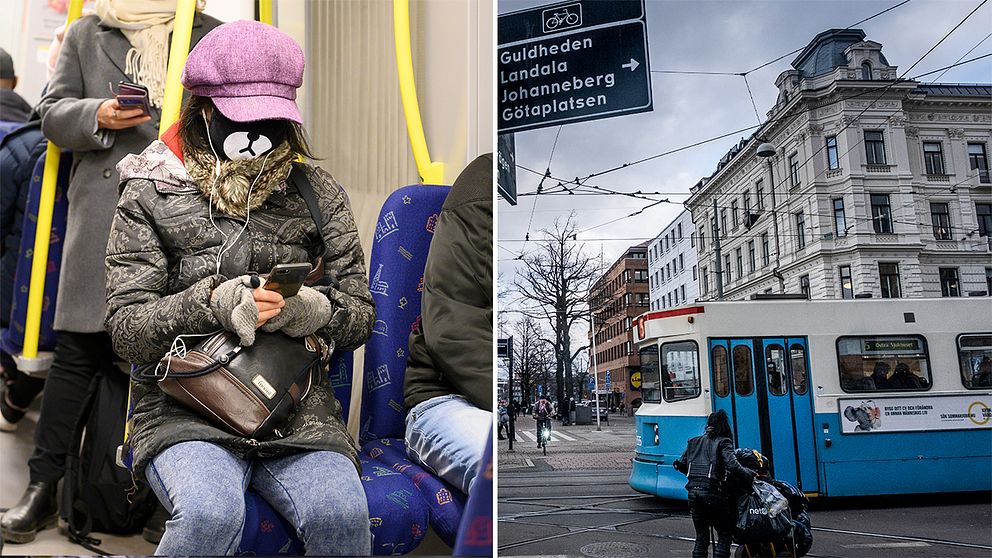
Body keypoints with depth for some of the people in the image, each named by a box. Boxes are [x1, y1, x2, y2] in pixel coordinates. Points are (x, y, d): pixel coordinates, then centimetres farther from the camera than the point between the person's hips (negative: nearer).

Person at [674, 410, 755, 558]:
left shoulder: (694, 442, 15)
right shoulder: (722, 443, -2)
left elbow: (681, 464, 16)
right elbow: (733, 465, -16)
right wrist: (750, 475, -3)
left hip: (693, 491, 6)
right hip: (713, 492, -5)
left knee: (701, 536, 15)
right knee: (725, 535, 7)